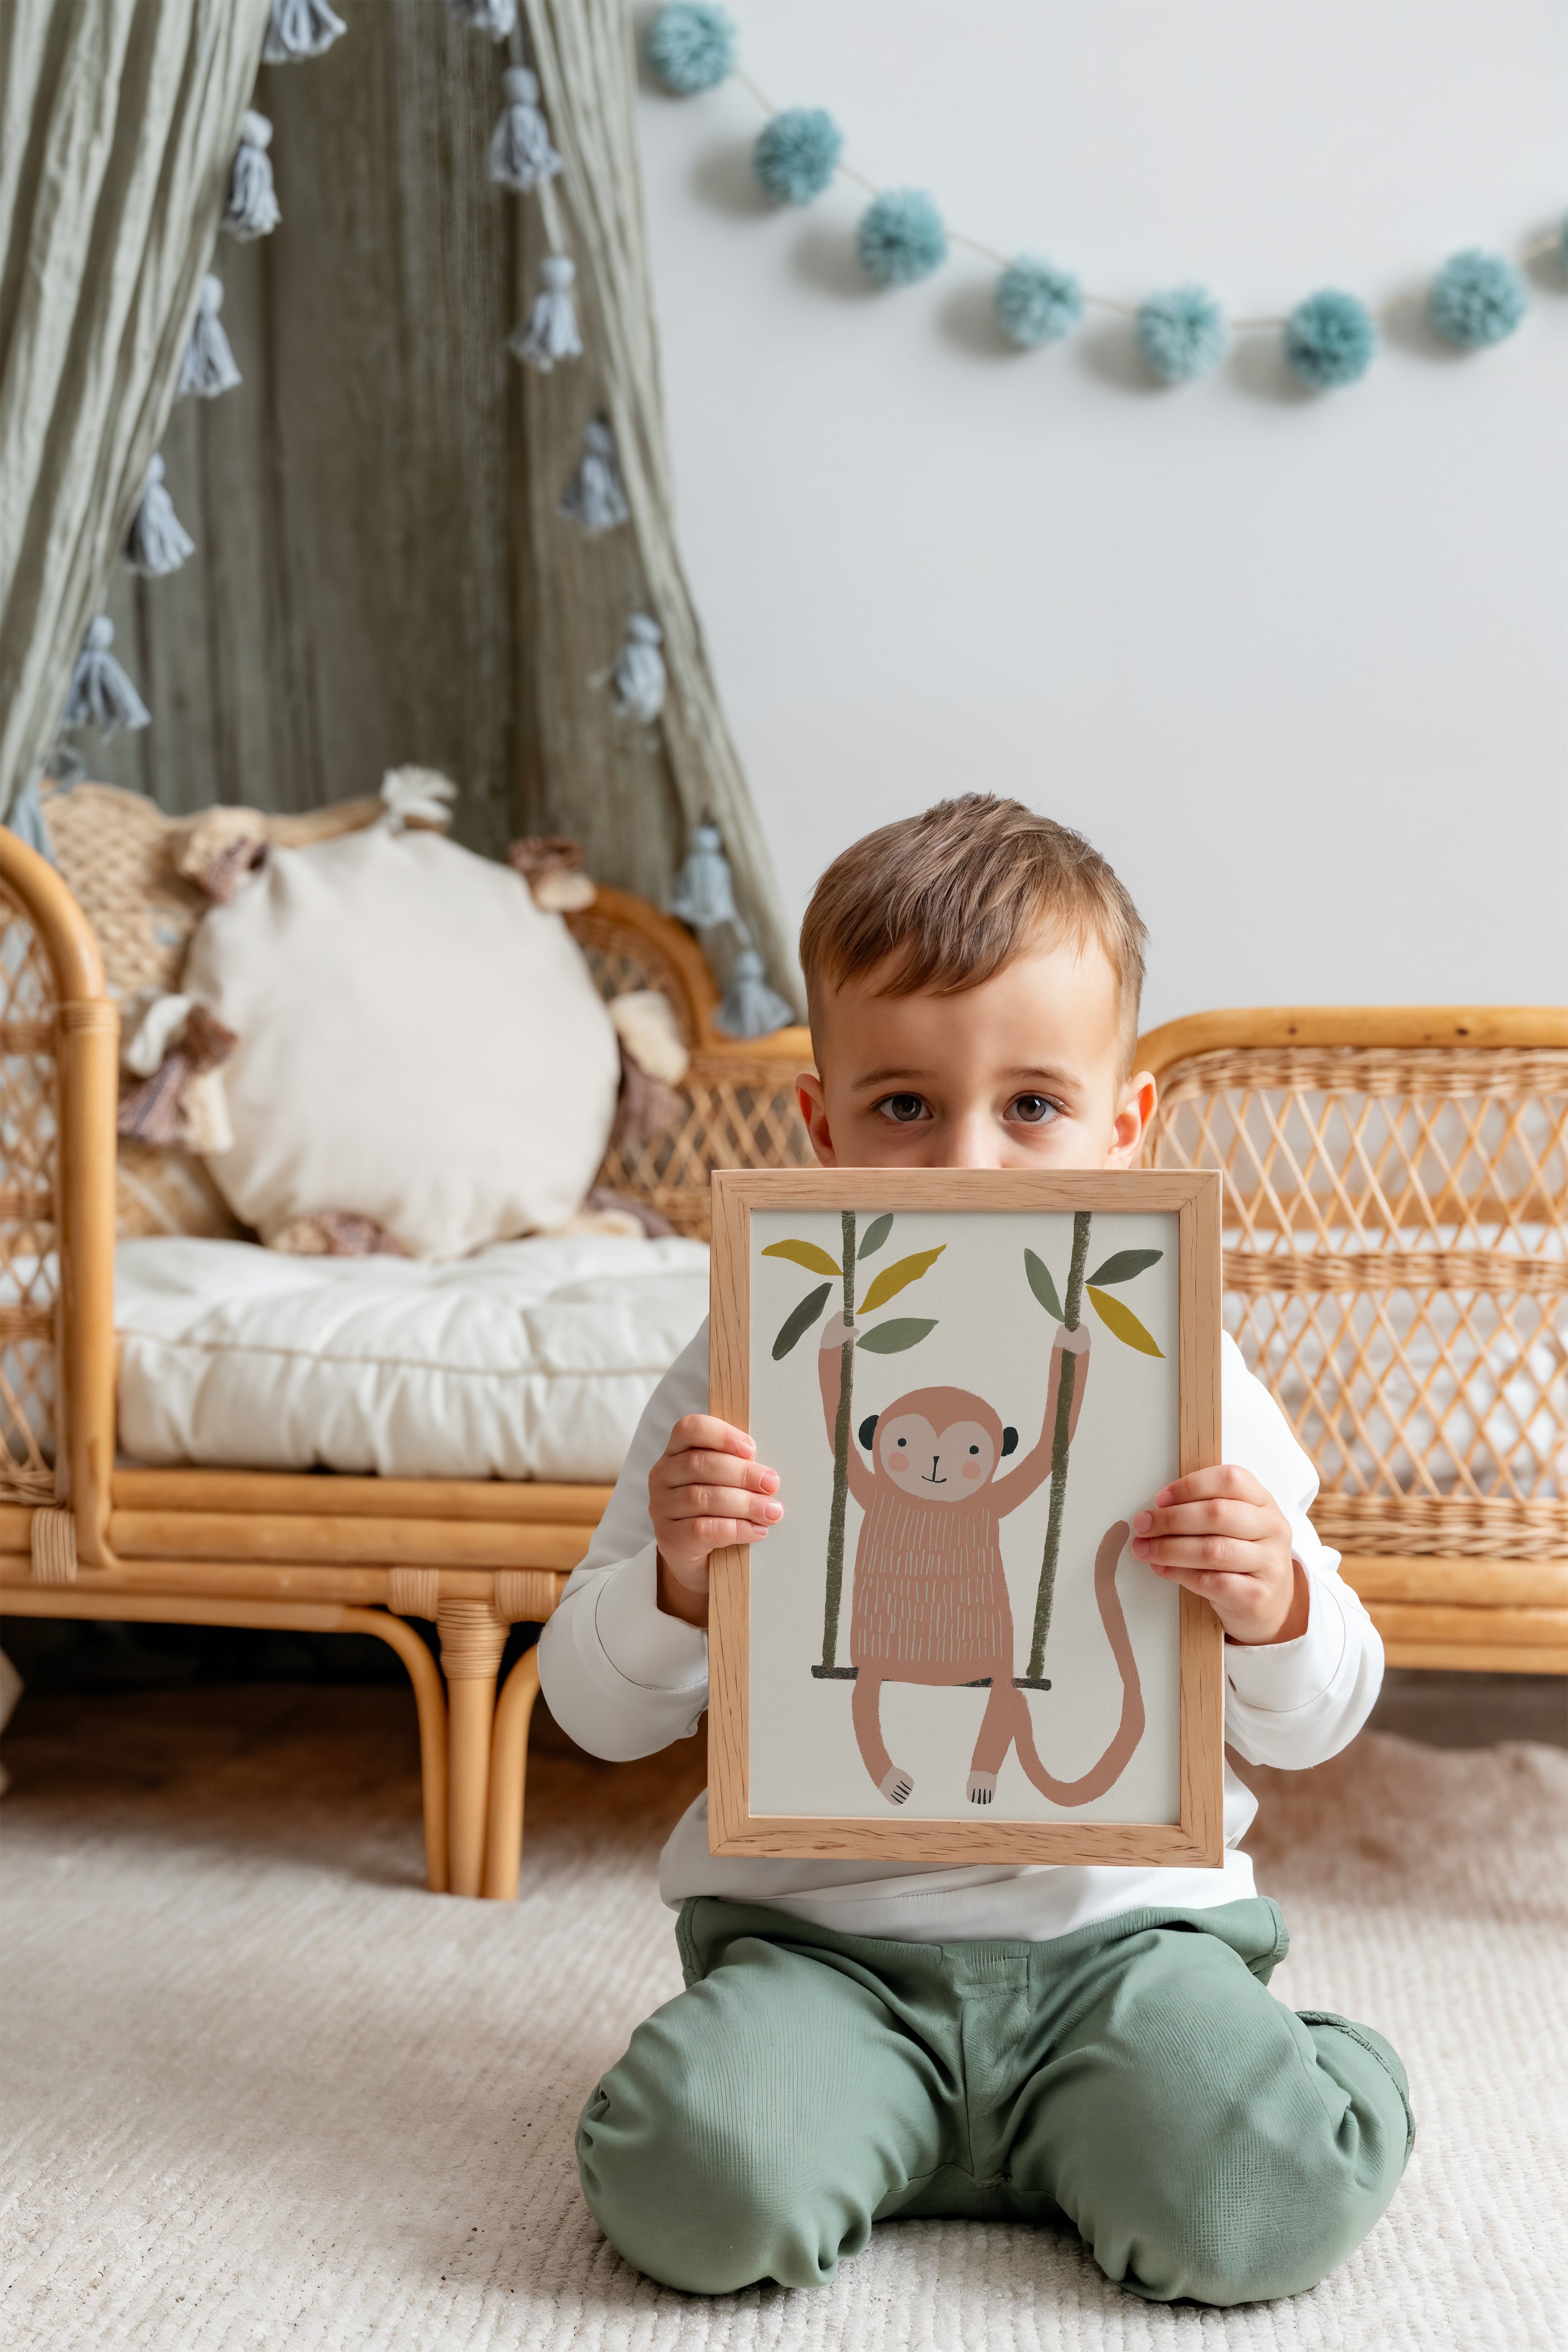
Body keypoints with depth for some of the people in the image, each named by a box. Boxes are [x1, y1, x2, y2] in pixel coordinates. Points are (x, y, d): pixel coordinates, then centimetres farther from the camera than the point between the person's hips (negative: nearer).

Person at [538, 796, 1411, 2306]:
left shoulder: (1178, 1372, 0)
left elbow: (1310, 1729, 5)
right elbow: (600, 1712, 1)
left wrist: (1276, 1609, -18)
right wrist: (678, 1581, -20)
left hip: (1120, 1925, 0)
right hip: (818, 1936, 0)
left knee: (1267, 2208, -24)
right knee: (698, 2192, -26)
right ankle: (871, 2118, 8)